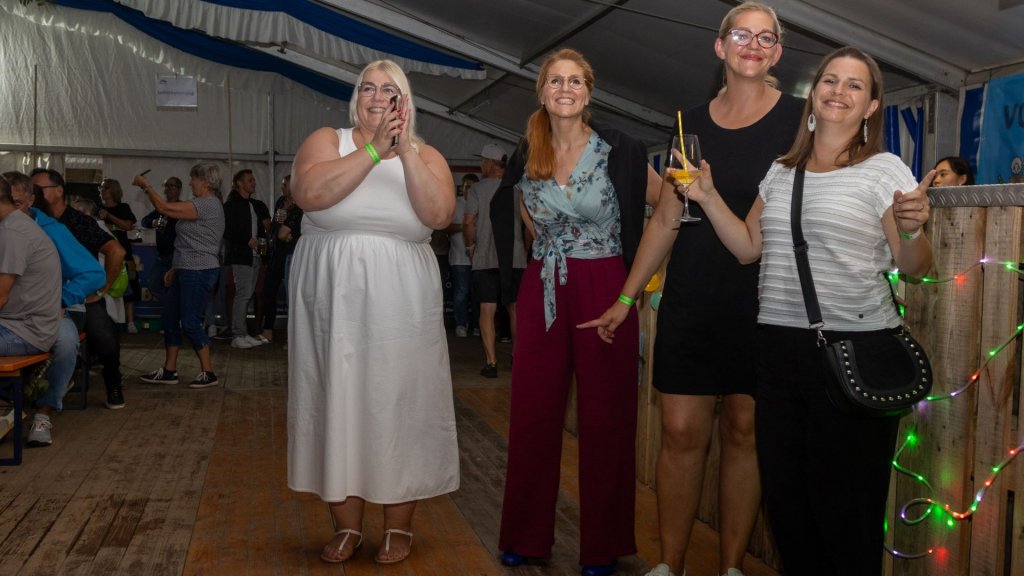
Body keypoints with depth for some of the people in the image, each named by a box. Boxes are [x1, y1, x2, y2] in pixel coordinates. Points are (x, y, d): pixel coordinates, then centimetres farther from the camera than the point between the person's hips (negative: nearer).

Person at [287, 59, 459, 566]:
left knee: (398, 405, 3)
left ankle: (398, 525, 17)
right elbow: (308, 194, -16)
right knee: (337, 404, 4)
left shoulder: (427, 156, 8)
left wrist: (407, 154, -16)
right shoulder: (326, 141, 5)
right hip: (332, 300, 0)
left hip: (401, 304, 0)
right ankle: (347, 525, 18)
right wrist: (374, 150, -18)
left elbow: (438, 215, -11)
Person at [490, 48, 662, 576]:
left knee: (604, 417, 3)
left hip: (604, 290, -3)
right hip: (542, 291, 4)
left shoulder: (618, 151, -6)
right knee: (532, 413, 6)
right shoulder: (526, 155, 5)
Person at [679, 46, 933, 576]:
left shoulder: (884, 170, -1)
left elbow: (914, 269, -3)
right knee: (783, 491, 12)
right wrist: (708, 196, 5)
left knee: (844, 504, 3)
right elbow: (748, 247, 13)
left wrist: (911, 230, -24)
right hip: (779, 346, 5)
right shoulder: (780, 171, 13)